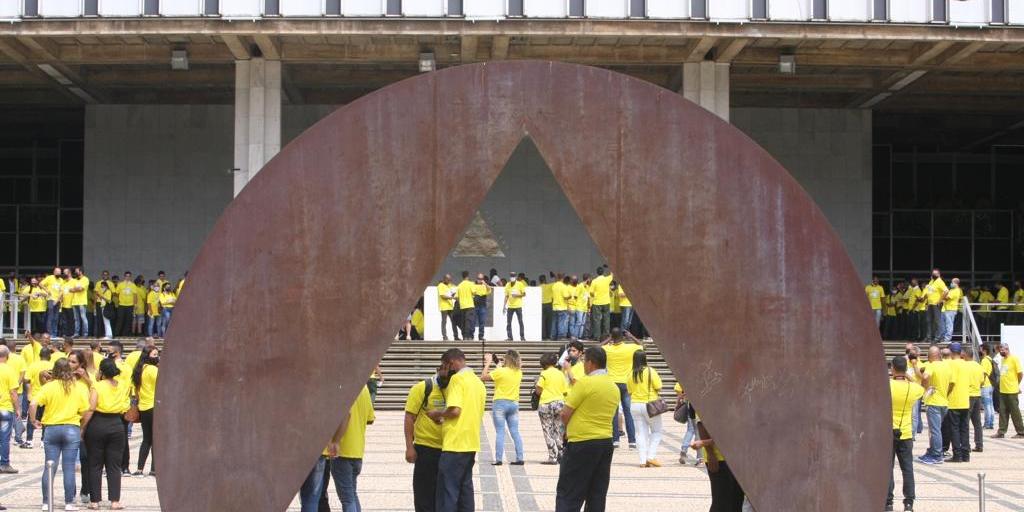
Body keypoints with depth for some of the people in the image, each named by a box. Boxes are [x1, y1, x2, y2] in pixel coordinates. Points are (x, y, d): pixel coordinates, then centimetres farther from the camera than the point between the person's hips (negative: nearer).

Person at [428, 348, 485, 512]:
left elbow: (455, 410, -20)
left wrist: (438, 414, -3)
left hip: (455, 444, -8)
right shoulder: (478, 382, 15)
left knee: (447, 491, -5)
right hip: (471, 444, 8)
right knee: (464, 488, 12)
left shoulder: (457, 378, -10)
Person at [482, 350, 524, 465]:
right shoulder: (519, 372, 4)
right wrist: (500, 367, 22)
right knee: (515, 432, 8)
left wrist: (488, 363, 2)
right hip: (514, 404, 5)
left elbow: (483, 376, -6)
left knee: (500, 432, -3)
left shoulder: (501, 371, -14)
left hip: (501, 403, -5)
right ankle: (519, 458, 6)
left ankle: (498, 459, -4)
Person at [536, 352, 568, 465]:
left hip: (546, 404, -4)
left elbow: (538, 391, -9)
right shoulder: (561, 374, 5)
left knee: (548, 432, 1)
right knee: (559, 432, 12)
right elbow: (565, 392, 6)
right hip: (560, 403, 5)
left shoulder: (544, 374, -8)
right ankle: (560, 456, 13)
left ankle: (552, 457, -3)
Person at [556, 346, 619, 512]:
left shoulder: (585, 383, -13)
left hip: (582, 443, -7)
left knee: (567, 494, -2)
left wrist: (567, 430, 7)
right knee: (597, 495, 11)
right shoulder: (614, 387, 9)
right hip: (606, 442, 7)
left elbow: (565, 413, -12)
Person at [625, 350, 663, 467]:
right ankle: (651, 457, -2)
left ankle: (643, 460, 3)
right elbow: (658, 387, -11)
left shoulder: (631, 375, 2)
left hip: (635, 405, 4)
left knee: (641, 433, 7)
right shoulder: (650, 371, -10)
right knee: (656, 431, 10)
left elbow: (629, 391, 9)